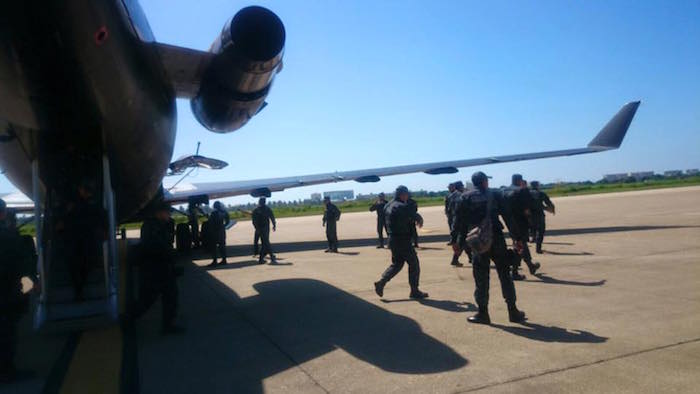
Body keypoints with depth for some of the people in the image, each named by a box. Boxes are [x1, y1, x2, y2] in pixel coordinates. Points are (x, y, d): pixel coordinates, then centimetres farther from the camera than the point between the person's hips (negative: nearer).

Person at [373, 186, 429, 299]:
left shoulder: (387, 206, 10)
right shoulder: (402, 207, -18)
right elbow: (416, 217, -10)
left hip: (392, 240, 8)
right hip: (403, 241, -8)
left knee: (396, 264, 19)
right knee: (414, 264, 5)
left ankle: (381, 282, 7)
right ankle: (414, 291, 11)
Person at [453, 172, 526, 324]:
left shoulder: (466, 198, 3)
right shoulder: (496, 195, 4)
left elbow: (459, 221, -1)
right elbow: (508, 217, 2)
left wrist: (456, 241, 4)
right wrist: (517, 238, 6)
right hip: (497, 240, 1)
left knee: (481, 278, 5)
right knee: (505, 275, 11)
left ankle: (483, 313, 8)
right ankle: (513, 311, 16)